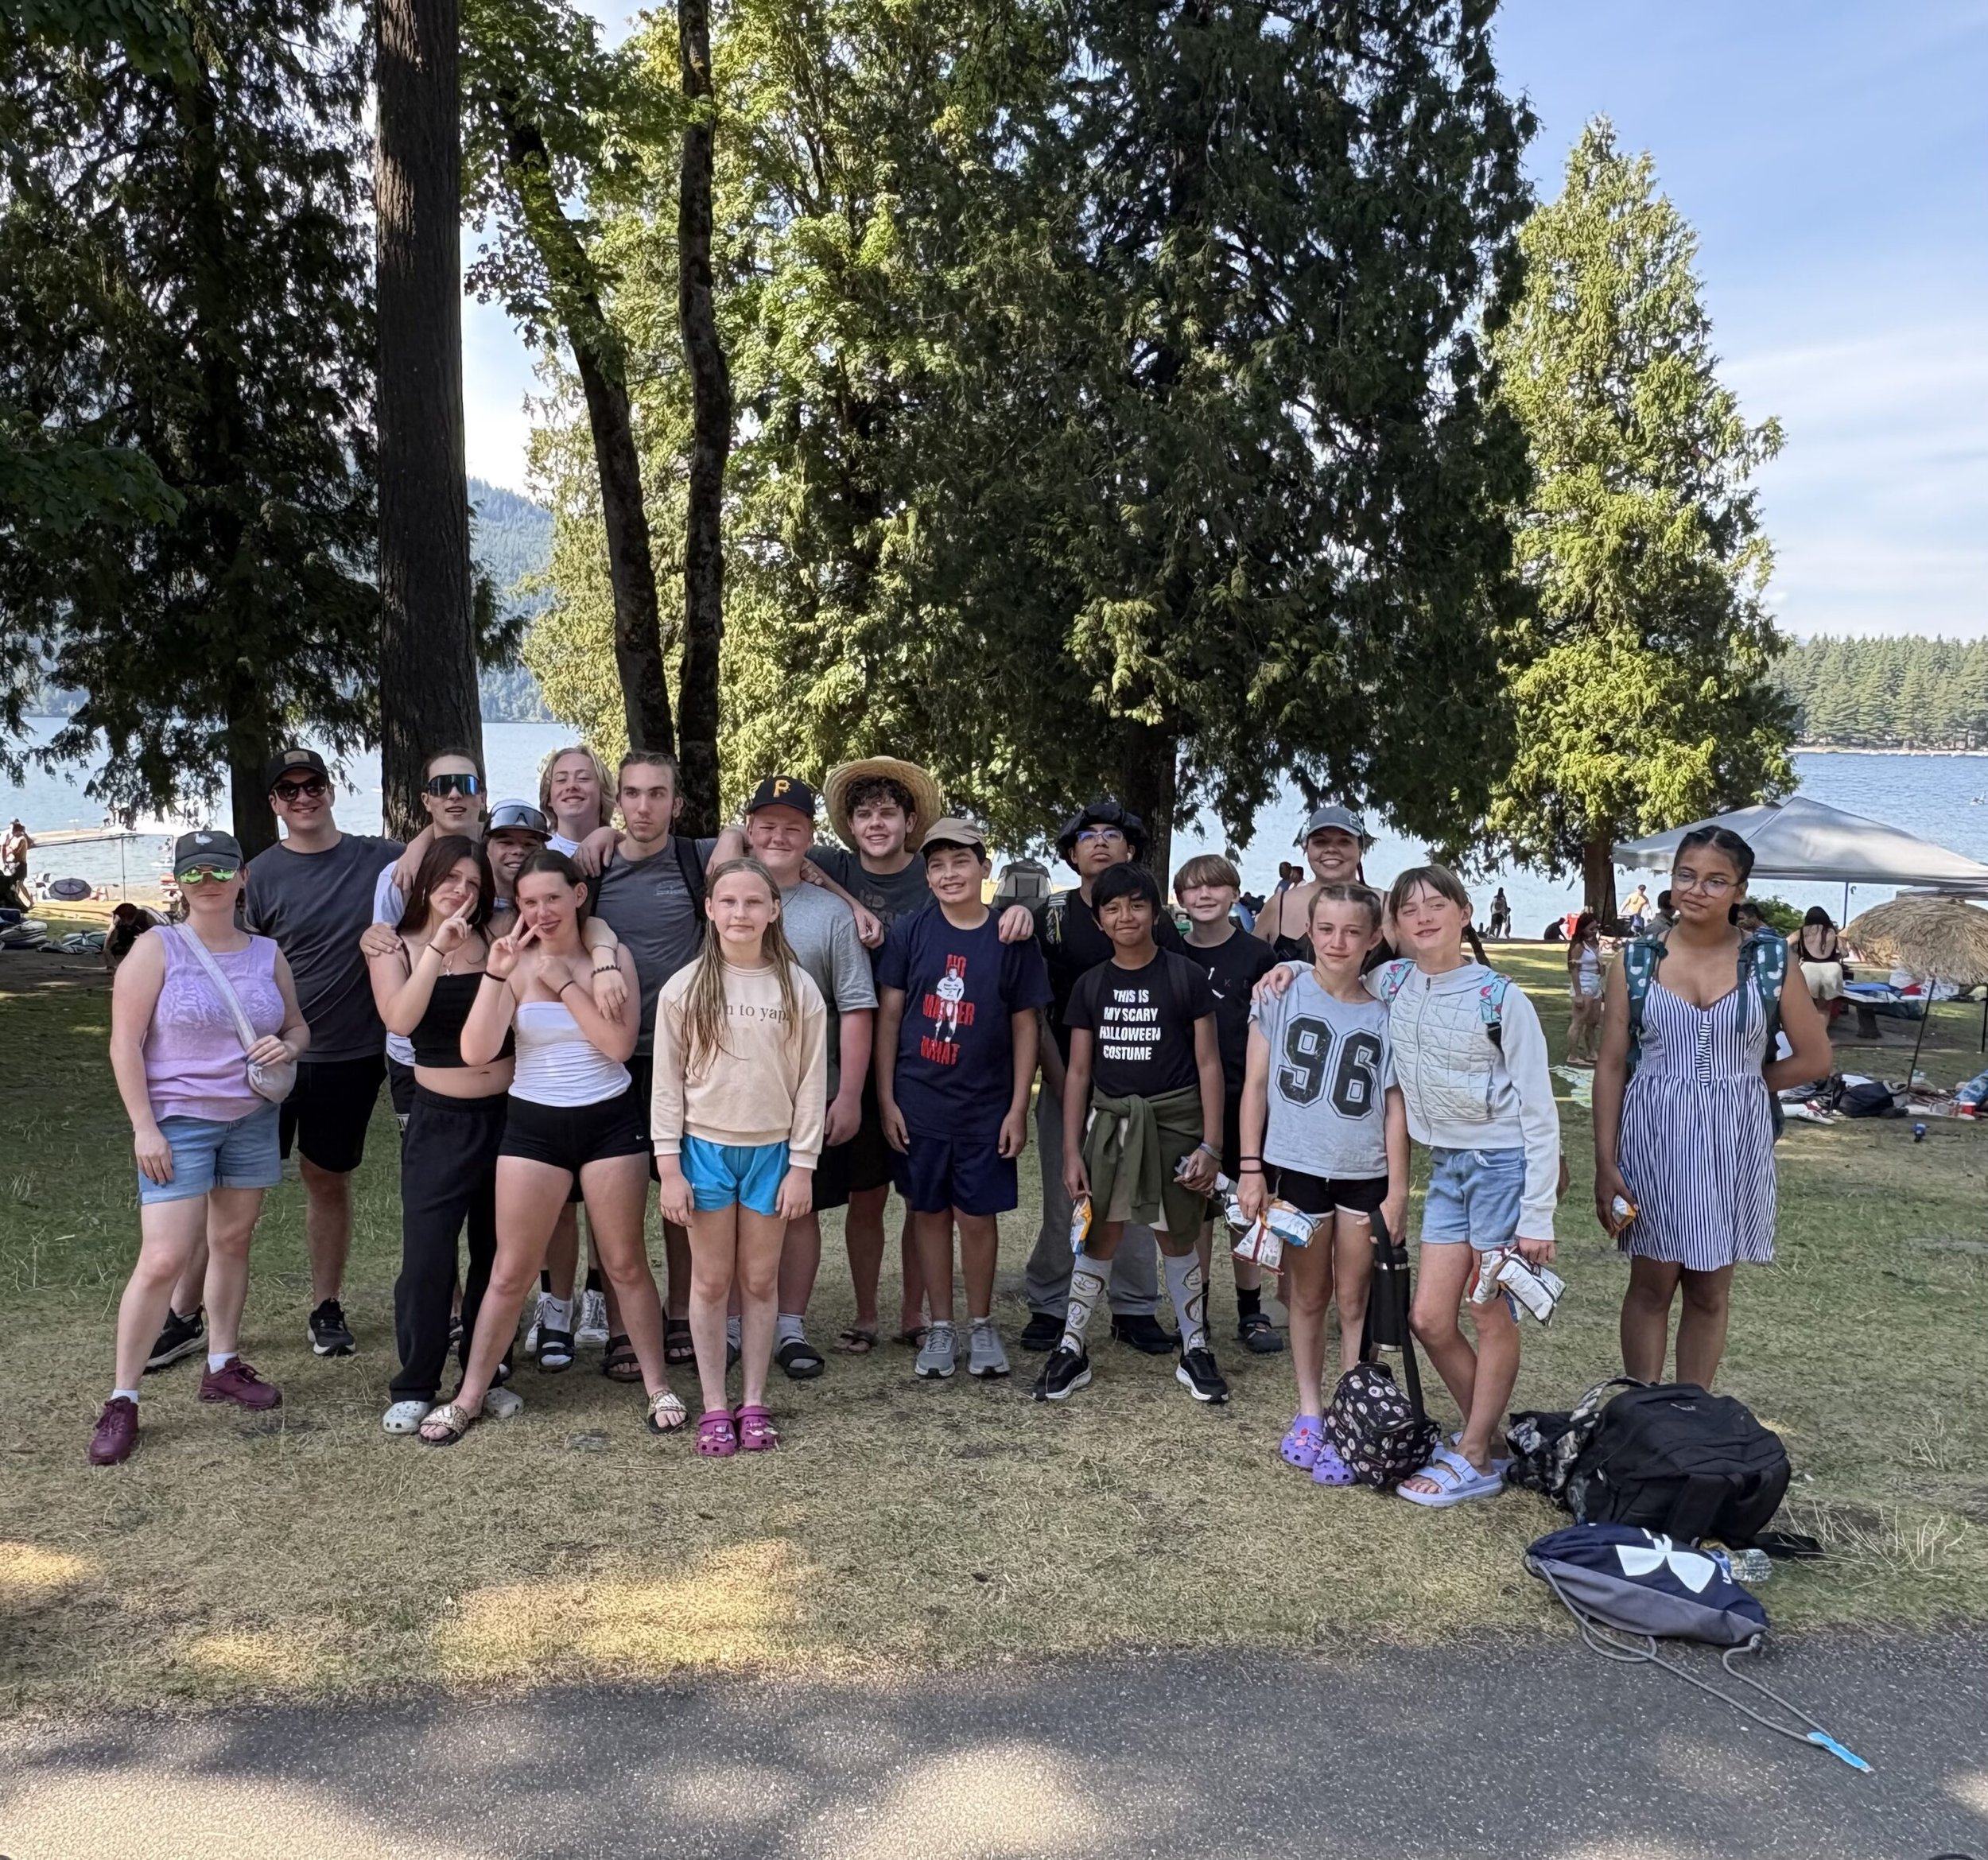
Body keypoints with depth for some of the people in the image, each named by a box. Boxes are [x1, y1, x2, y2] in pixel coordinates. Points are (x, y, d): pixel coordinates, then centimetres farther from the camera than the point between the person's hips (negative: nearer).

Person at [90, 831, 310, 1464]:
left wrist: (288, 1046, -9)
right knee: (163, 1260, -9)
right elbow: (125, 1043, -10)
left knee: (232, 1242, 12)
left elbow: (298, 1026, 16)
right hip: (177, 1123, -5)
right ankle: (121, 1399, 1)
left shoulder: (267, 954, 5)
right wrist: (144, 1127, -15)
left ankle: (223, 1366, 27)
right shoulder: (156, 949, -8)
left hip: (253, 1120, 5)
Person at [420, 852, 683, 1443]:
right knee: (511, 1272, 5)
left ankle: (658, 1387, 22)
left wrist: (562, 981, -14)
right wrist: (495, 974, -21)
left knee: (627, 1264, 9)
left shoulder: (614, 956, -2)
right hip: (533, 1125, 0)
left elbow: (619, 1043, -14)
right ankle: (469, 1398, 18)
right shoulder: (515, 964, -4)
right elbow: (476, 1052, -14)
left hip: (609, 1122, 0)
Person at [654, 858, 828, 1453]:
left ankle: (754, 1404, 20)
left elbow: (811, 1082, 0)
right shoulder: (684, 988, -4)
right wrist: (668, 1166, -6)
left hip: (773, 1151, 1)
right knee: (711, 1281, 7)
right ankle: (714, 1407, 17)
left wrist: (802, 1165, -4)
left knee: (760, 1280, 9)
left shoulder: (798, 988, -3)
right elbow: (667, 1082, -2)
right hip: (705, 1149, 0)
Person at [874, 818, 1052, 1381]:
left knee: (978, 1216, 5)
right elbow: (888, 1016, 2)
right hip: (917, 1102, 1)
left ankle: (982, 1324, 24)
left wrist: (1019, 1108, -2)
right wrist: (886, 1099, -2)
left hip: (985, 1106, -1)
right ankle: (940, 1327, 22)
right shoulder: (909, 932, -2)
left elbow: (1024, 1027, 2)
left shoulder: (1012, 939, -2)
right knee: (929, 1213, 9)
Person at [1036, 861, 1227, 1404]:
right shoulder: (1090, 985, 5)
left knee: (1177, 1238, 7)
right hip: (1109, 1119, 2)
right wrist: (1072, 1152, 3)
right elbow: (1078, 1072, 7)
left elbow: (1208, 1064, -2)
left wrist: (1211, 1144, -7)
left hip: (1174, 1120, -2)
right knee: (1098, 1238, 3)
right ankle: (1071, 1349, 15)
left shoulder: (1185, 977, -3)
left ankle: (1195, 1349, 21)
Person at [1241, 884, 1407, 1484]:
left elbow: (1394, 1105, 1)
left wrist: (1397, 1192, -2)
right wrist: (1250, 1168, -4)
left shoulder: (1385, 1013, -2)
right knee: (1308, 1297, 13)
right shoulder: (1281, 995, -4)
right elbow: (1256, 1082, -1)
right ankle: (1309, 1413, 27)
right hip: (1296, 1167, 0)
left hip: (1365, 1175, 0)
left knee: (1355, 1301, 8)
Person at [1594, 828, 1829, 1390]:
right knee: (1652, 1284, 6)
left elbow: (1814, 1059, 5)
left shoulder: (1767, 959, -1)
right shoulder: (1637, 960, -1)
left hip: (1734, 1142, 1)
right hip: (1654, 1137, 0)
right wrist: (1606, 1164, -6)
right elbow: (1612, 1066, -1)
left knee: (1710, 1291, 10)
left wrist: (1737, 1086, 0)